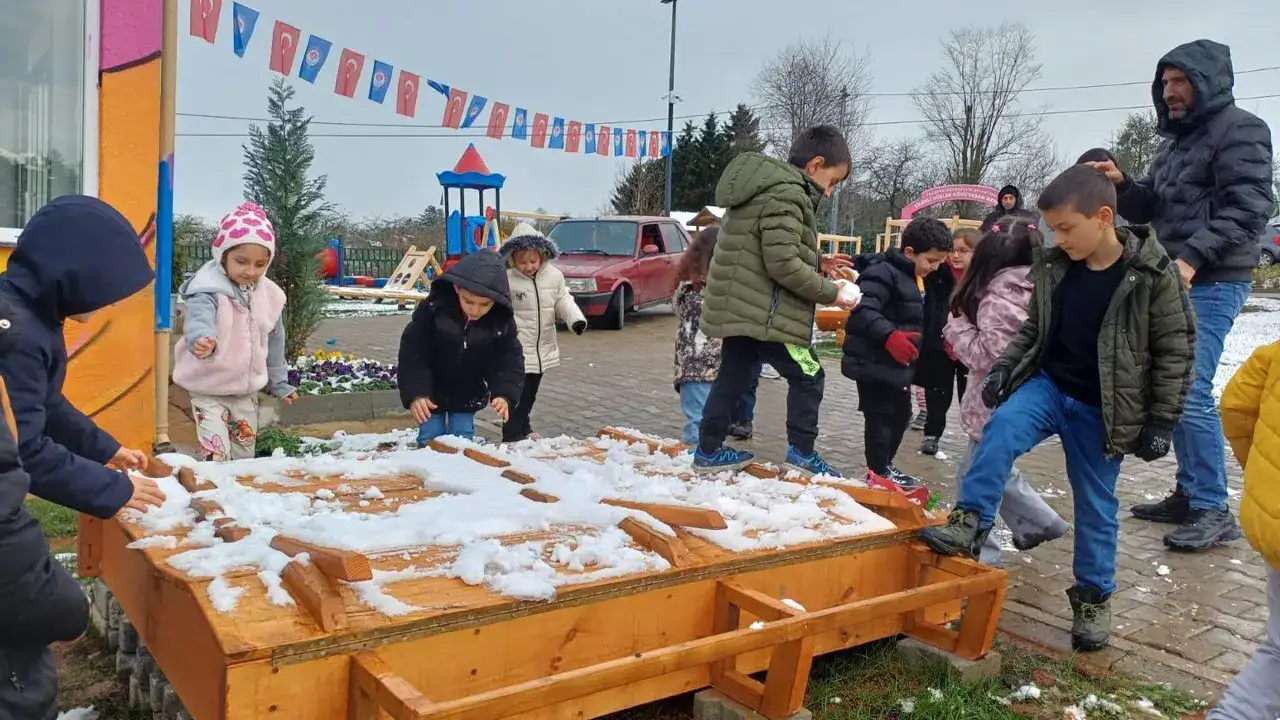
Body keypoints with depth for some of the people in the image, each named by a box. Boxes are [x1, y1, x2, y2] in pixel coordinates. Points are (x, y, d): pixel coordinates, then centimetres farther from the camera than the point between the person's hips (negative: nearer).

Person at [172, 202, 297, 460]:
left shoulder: (268, 294, -1)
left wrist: (279, 382, 18)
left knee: (245, 455, 17)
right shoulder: (208, 290, -20)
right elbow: (200, 320, -41)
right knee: (217, 457, -12)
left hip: (247, 389, 6)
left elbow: (274, 342, 11)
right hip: (208, 390, -6)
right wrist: (202, 340, -64)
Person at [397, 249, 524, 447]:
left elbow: (510, 360, -15)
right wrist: (415, 393, -33)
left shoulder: (502, 320, -22)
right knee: (431, 442, 3)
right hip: (431, 392, -2)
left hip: (467, 395, 2)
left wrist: (504, 394, -33)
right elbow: (412, 353, -23)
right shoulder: (433, 307, -28)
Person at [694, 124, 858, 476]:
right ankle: (802, 452, 9)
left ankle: (708, 450, 24)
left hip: (739, 306, 10)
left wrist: (817, 263, 13)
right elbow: (783, 264, -23)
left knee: (732, 378, 17)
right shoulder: (786, 193, -17)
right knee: (807, 376, 2)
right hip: (764, 311, -10)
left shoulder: (768, 186, 15)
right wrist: (829, 292, -13)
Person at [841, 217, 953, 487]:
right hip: (875, 363, -10)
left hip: (897, 364, 10)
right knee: (880, 415, -5)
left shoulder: (913, 278, 16)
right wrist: (890, 336, -40)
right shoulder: (884, 272, -17)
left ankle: (885, 464, 30)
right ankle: (878, 472, 4)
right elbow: (864, 310, -30)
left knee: (900, 414, 17)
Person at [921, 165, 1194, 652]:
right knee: (1001, 427, -28)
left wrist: (1161, 421, -9)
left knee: (1096, 505, 7)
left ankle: (1093, 597, 25)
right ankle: (970, 523, -20)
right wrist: (1003, 368, -2)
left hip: (1100, 409, -3)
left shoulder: (1153, 276, -14)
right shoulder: (1052, 267, -3)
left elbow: (1175, 351, -8)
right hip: (1047, 384, 3)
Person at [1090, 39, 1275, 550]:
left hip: (1212, 284, -9)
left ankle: (1214, 512, -5)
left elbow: (1247, 209, -15)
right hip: (1175, 282, 9)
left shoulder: (1239, 130, -5)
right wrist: (1122, 185, 1)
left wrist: (1193, 257, -25)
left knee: (1190, 393, -13)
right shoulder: (1176, 143, 21)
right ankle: (1190, 495, 20)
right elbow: (1149, 211, 20)